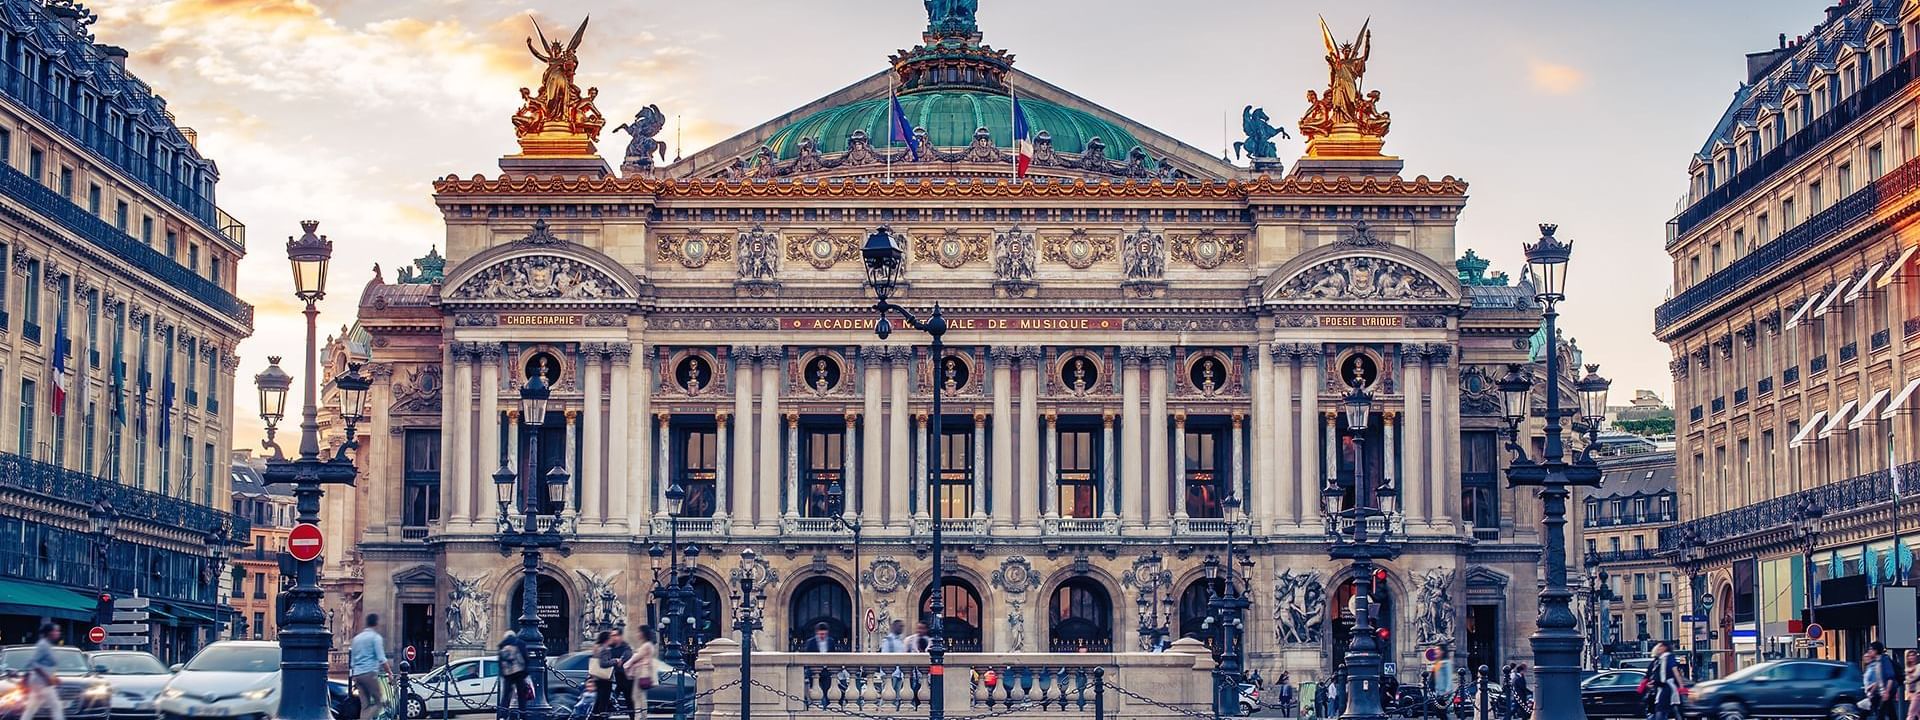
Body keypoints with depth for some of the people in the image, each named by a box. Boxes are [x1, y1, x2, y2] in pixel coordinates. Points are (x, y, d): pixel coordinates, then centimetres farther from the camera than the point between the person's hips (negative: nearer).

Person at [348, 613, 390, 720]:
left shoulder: (357, 638, 19)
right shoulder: (376, 637, -3)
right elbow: (381, 659, -12)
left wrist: (354, 681, 27)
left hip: (357, 675, 7)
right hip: (370, 673, -7)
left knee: (365, 706, 7)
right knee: (379, 701, -3)